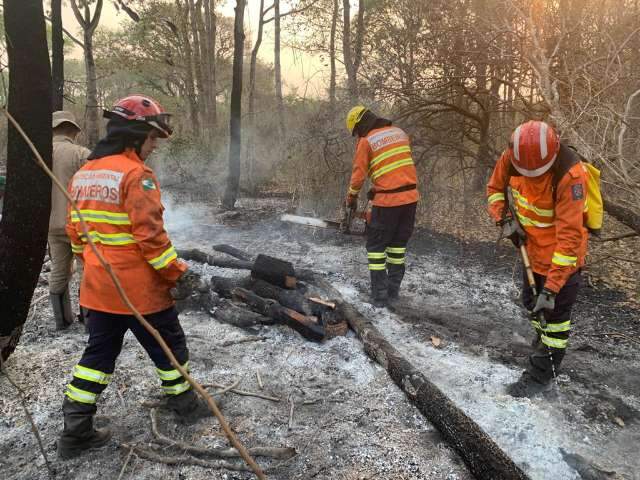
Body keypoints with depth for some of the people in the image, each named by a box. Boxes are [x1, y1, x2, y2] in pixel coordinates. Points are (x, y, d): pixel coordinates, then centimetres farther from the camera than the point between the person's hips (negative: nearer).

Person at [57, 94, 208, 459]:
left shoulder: (83, 174, 10)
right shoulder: (136, 174, -17)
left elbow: (75, 230, 15)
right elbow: (150, 234, -22)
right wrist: (178, 273, -14)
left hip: (99, 287, 8)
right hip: (139, 287, -7)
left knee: (99, 352, 17)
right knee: (170, 346, 12)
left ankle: (76, 430, 21)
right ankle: (185, 403, 30)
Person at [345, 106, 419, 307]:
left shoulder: (366, 142, -5)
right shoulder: (400, 133, 13)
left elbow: (358, 174, -3)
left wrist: (351, 198, 13)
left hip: (387, 201, -6)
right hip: (410, 197, 6)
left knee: (376, 247, 7)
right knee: (398, 245, 17)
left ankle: (380, 295, 5)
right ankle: (393, 291, 22)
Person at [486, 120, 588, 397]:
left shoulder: (569, 176, -33)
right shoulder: (512, 157, -16)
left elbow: (569, 236, -33)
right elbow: (495, 188, 4)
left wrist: (552, 287, -34)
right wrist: (504, 219, -14)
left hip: (561, 256, -6)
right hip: (532, 247, 7)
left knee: (554, 314, 4)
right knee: (532, 303, 24)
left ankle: (540, 375, 20)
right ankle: (544, 343, 50)